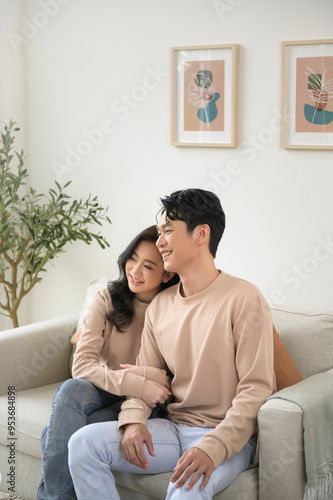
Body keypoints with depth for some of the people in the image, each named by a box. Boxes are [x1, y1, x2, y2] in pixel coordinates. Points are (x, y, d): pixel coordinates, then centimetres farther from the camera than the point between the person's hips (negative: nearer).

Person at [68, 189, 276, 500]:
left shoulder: (243, 299, -11)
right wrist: (134, 420, -10)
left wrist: (212, 448, -26)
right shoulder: (159, 305, 10)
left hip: (227, 438, -6)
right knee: (83, 443, -13)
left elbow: (256, 389, -14)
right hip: (173, 428, 6)